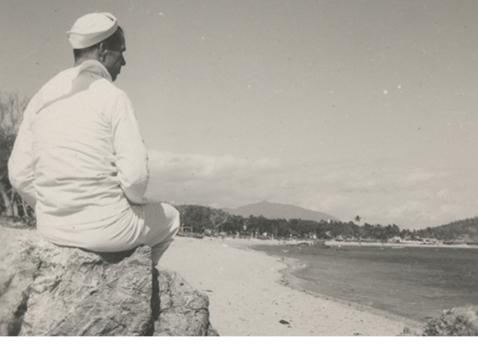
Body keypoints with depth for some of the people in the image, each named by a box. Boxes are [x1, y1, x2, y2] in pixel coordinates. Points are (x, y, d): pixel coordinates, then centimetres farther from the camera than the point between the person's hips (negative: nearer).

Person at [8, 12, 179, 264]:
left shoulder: (41, 99, 5)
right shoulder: (112, 97, -12)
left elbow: (19, 174, 3)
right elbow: (135, 174, -18)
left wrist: (56, 213, 15)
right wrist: (135, 201, 4)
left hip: (51, 226, 6)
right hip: (105, 227, -6)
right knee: (168, 217, 25)